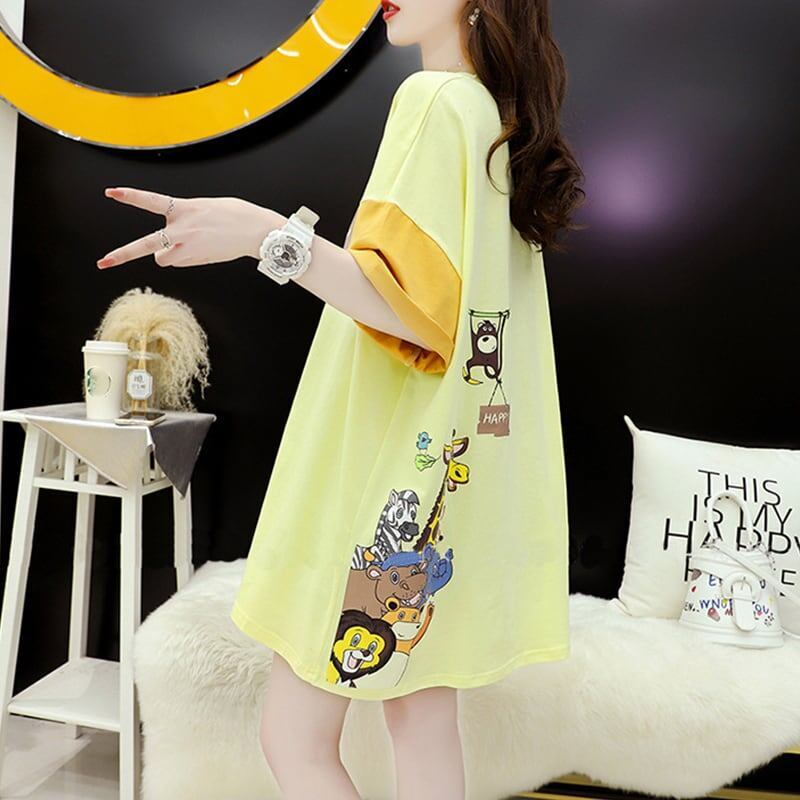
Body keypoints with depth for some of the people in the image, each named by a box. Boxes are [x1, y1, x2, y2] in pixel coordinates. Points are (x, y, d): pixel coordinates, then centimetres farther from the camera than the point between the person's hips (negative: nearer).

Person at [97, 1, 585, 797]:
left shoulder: (438, 99, -7)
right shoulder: (507, 123, 18)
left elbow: (412, 305, -20)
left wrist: (269, 235, -28)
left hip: (391, 463, -9)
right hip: (439, 473, 9)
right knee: (423, 726, 17)